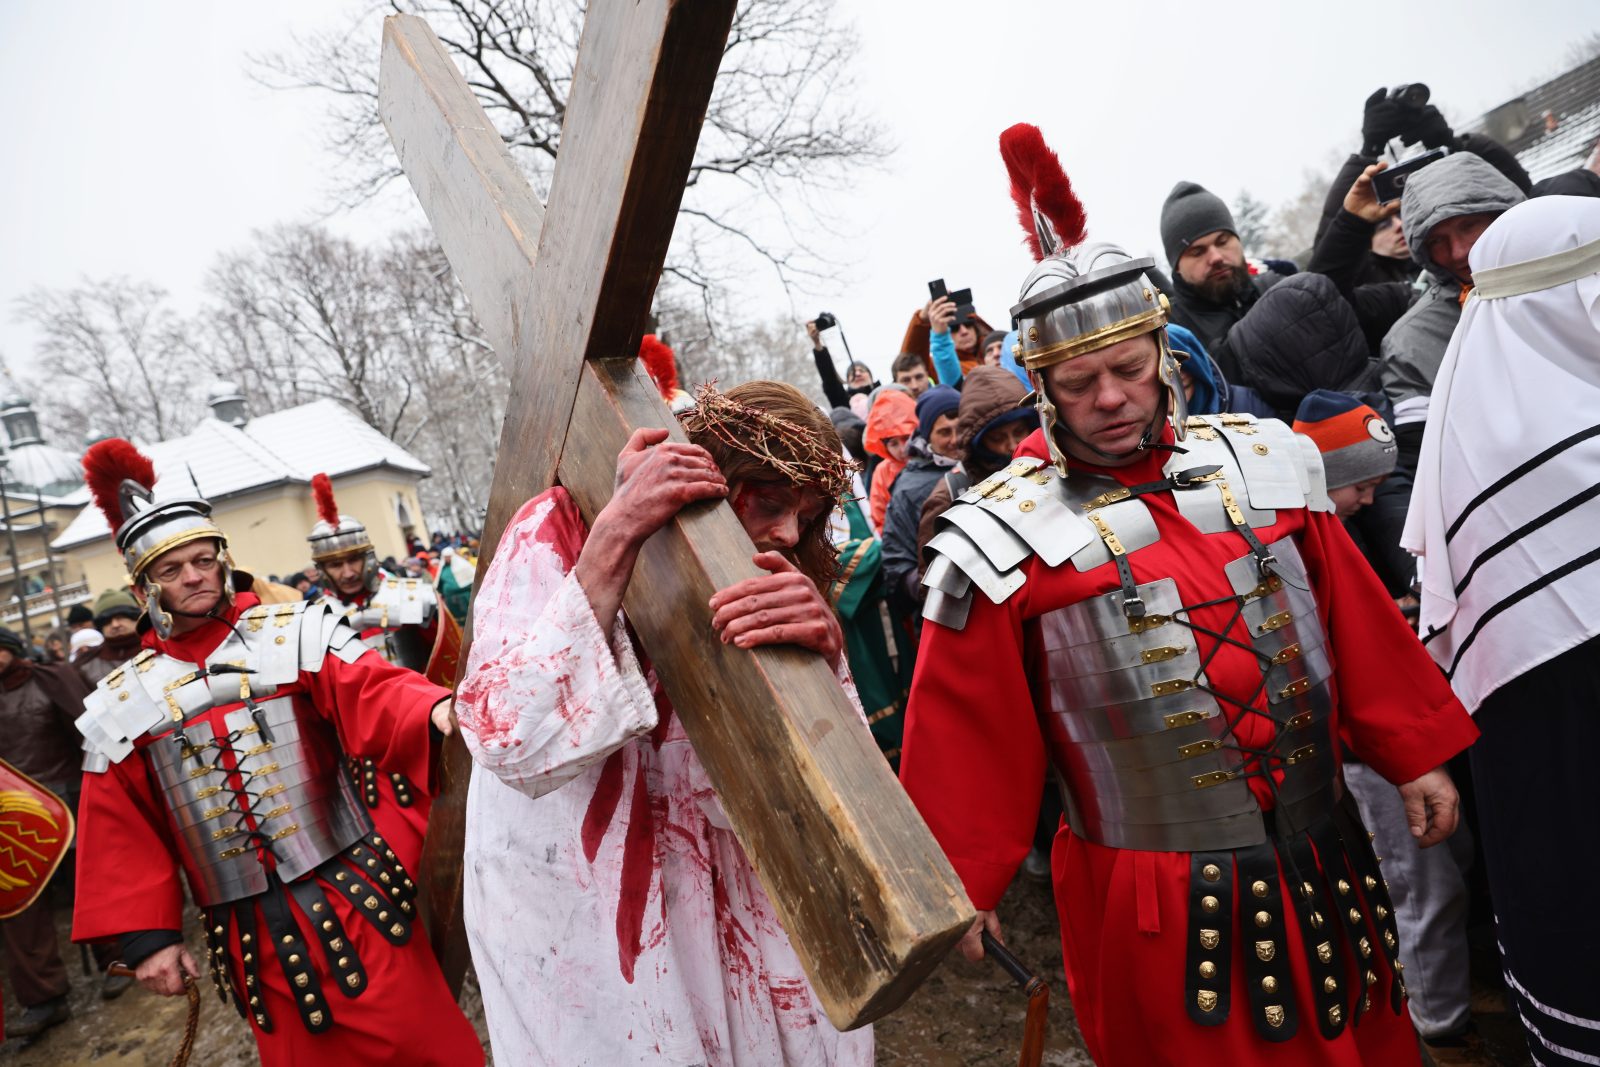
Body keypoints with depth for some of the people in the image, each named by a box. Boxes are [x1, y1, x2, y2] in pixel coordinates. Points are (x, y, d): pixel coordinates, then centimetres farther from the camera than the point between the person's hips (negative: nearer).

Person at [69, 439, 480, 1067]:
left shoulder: (296, 636, -3)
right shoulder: (123, 705, 5)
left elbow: (371, 692, -18)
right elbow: (124, 833, 7)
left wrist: (432, 710, -40)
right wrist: (145, 935, 1)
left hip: (356, 903, -2)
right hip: (252, 941, 3)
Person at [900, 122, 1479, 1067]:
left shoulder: (1261, 463, 0)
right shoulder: (1008, 537, -14)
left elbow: (1358, 625, 8)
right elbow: (970, 737, -9)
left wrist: (1413, 753, 12)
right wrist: (963, 885, -5)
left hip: (1327, 865, 5)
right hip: (1161, 908, -4)